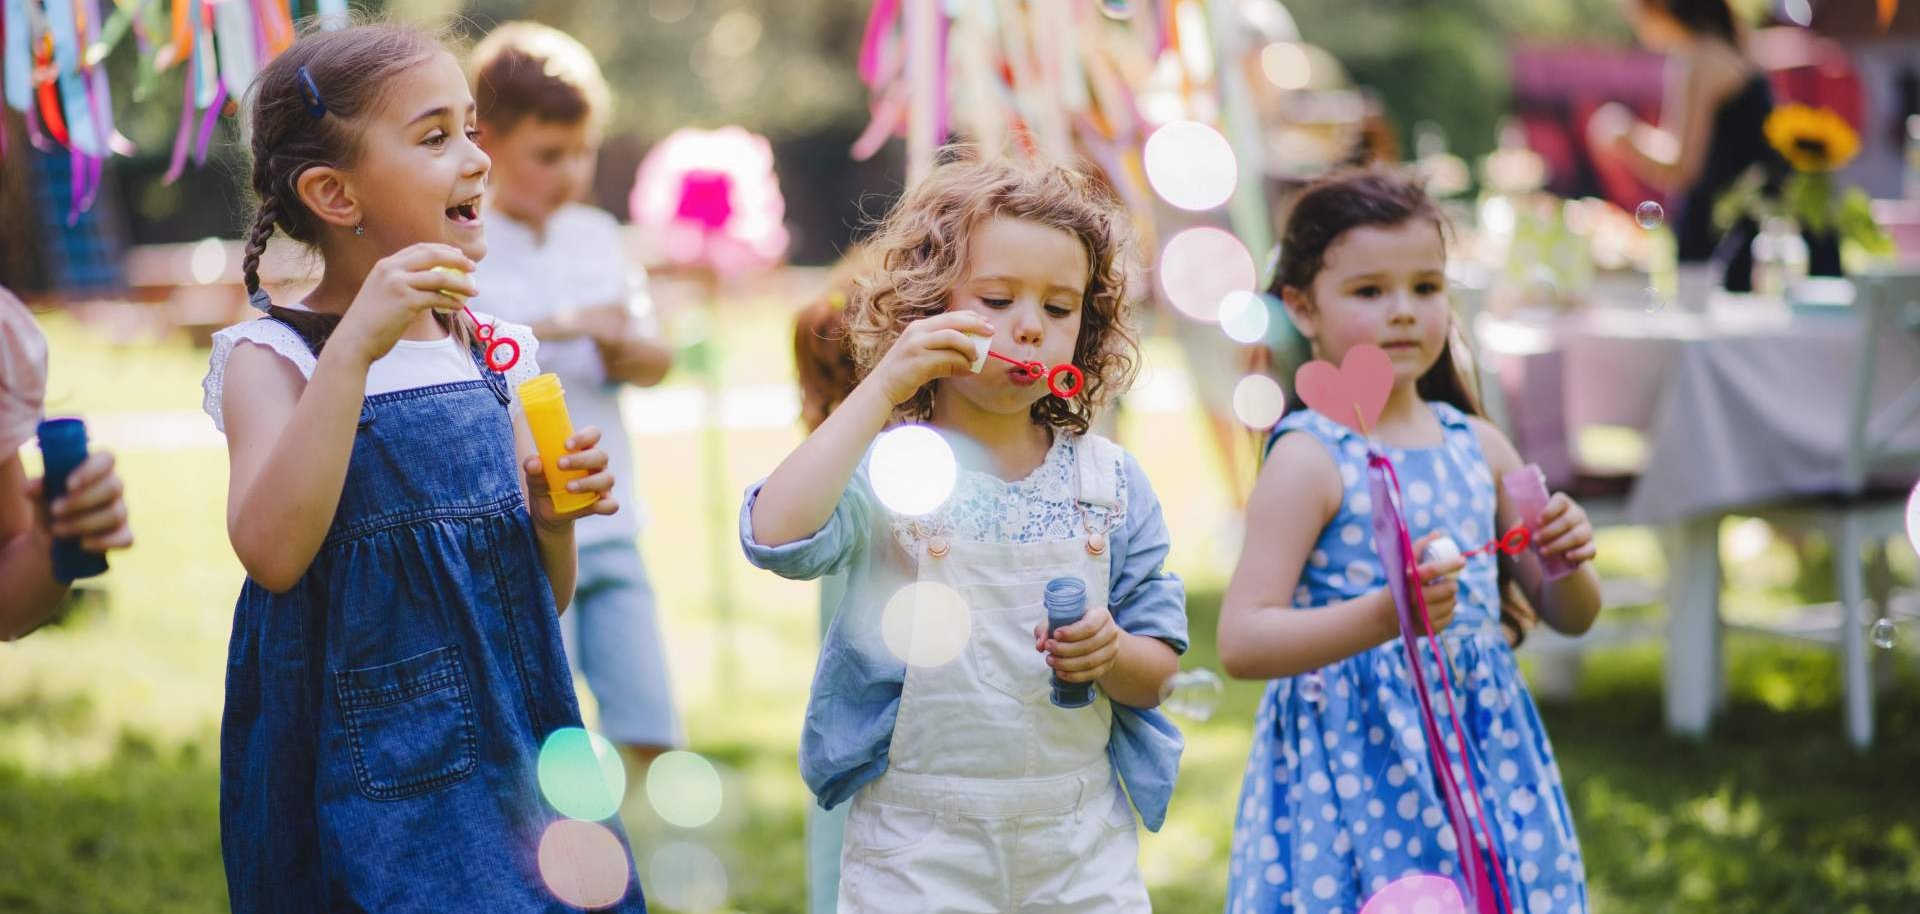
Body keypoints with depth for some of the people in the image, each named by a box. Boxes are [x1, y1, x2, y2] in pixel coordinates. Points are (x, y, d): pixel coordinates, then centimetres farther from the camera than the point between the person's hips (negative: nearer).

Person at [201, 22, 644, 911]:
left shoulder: (492, 354, 8)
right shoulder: (271, 358, -7)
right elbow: (271, 553, -27)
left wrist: (552, 520, -8)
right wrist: (354, 347, -28)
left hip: (514, 761, 5)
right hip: (371, 786, -5)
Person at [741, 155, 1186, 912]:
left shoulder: (1109, 481, 5)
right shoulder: (884, 465, -5)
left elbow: (1156, 671, 9)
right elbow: (776, 534, -26)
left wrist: (1111, 655, -14)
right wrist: (885, 386, -22)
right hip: (919, 847, -3)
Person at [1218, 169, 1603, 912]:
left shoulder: (1477, 445, 8)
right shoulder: (1309, 459, -9)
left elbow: (1569, 618, 16)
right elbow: (1241, 643, -18)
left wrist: (1567, 561, -6)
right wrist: (1384, 615, -30)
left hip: (1485, 755, 5)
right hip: (1355, 764, -5)